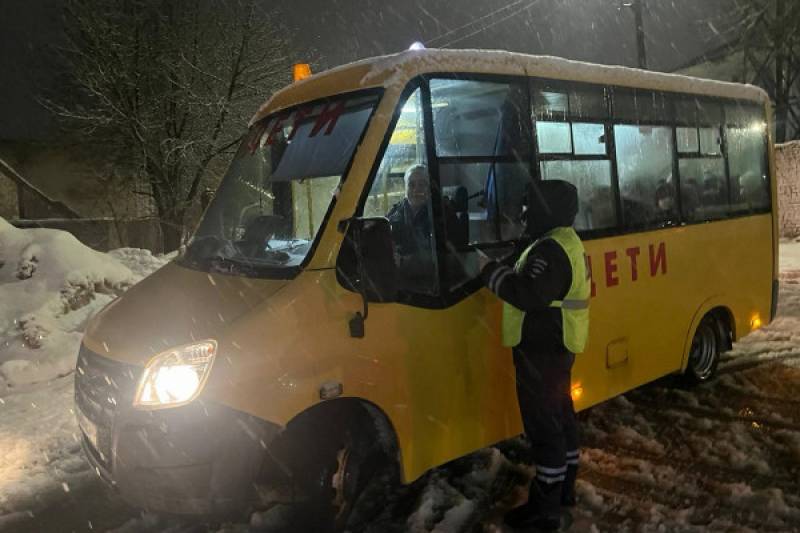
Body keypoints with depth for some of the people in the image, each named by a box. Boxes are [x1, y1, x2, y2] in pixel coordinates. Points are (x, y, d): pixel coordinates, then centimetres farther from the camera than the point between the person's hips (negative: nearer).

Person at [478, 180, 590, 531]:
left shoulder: (551, 249, -22)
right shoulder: (565, 242, 15)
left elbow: (530, 295, -31)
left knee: (543, 424, -4)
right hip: (555, 345, 11)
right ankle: (563, 488, 34)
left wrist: (490, 270, -21)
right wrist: (499, 270, 5)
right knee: (559, 416, 19)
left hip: (543, 348, -11)